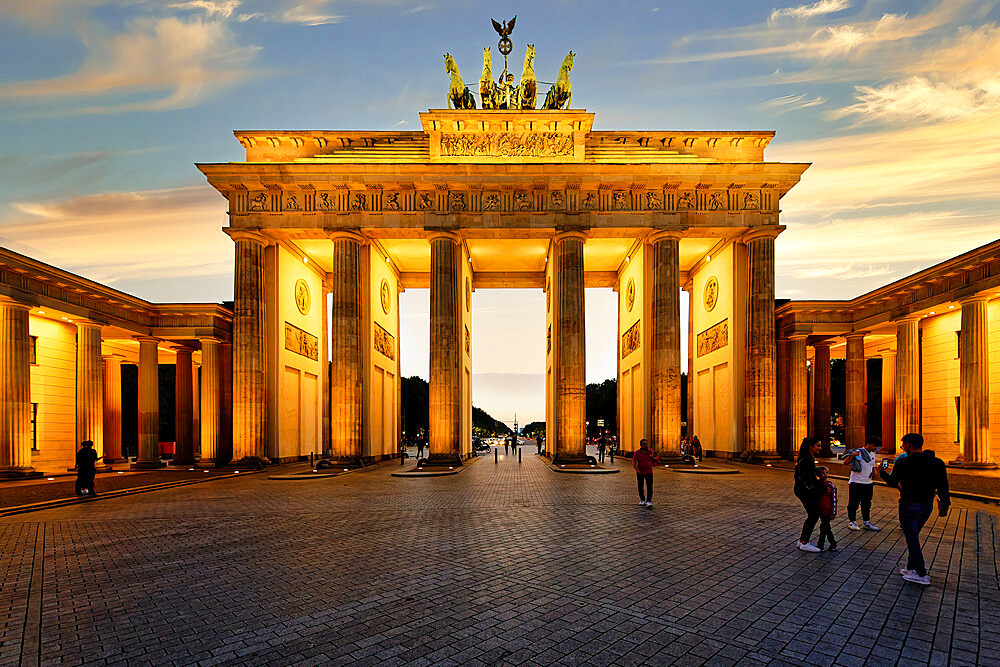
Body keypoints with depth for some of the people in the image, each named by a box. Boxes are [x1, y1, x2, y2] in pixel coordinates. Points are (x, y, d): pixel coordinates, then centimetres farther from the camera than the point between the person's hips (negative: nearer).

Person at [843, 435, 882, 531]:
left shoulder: (872, 454, 11)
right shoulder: (858, 452, -13)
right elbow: (845, 463, -21)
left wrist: (874, 471, 4)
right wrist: (851, 455, -37)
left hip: (868, 484, 7)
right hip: (856, 484, -7)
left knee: (867, 505, 14)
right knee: (854, 503, 1)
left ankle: (867, 522, 23)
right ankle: (852, 521, 13)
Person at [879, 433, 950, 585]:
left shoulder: (903, 462, -15)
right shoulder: (937, 463, 1)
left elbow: (893, 482, -7)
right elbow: (943, 486, 2)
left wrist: (882, 472, 10)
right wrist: (944, 504, 9)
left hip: (909, 505, -6)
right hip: (927, 505, 6)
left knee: (912, 539, 3)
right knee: (913, 537, 19)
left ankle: (922, 575, 5)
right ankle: (911, 568, 26)